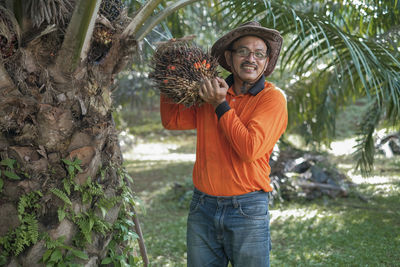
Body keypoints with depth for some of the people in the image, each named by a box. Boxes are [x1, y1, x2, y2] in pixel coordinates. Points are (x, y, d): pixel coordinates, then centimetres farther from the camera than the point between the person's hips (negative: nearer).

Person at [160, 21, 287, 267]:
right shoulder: (213, 93, 8)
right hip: (202, 207, 4)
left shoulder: (272, 98, -7)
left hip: (247, 210, -4)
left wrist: (221, 106, -14)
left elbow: (250, 149, -18)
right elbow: (172, 120, 14)